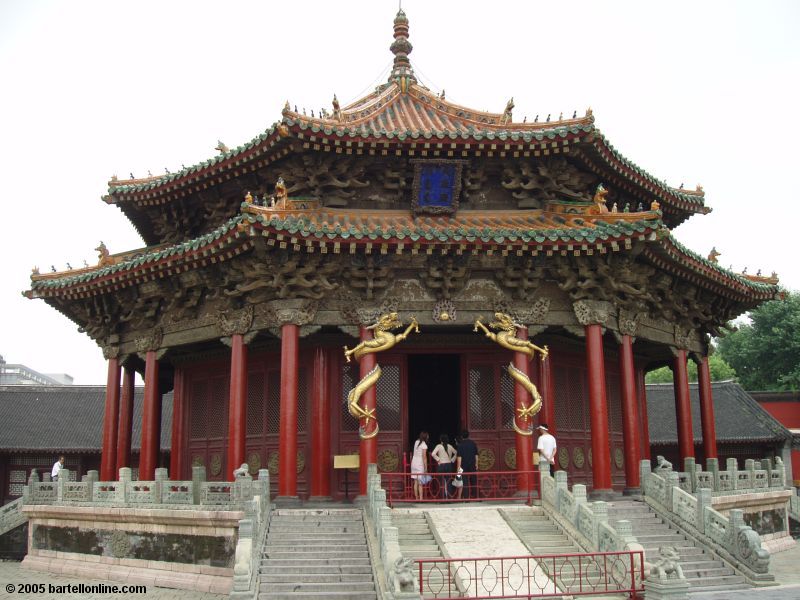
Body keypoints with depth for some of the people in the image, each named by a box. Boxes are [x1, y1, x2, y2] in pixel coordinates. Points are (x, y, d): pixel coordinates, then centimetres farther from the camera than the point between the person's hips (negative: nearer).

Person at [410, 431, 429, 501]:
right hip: (420, 464, -6)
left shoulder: (416, 442, 8)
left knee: (416, 482, 9)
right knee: (420, 483, -3)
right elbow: (424, 457, -14)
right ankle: (421, 498, -5)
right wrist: (426, 467, -12)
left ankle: (416, 498, 12)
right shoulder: (424, 445, -11)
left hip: (414, 463, 6)